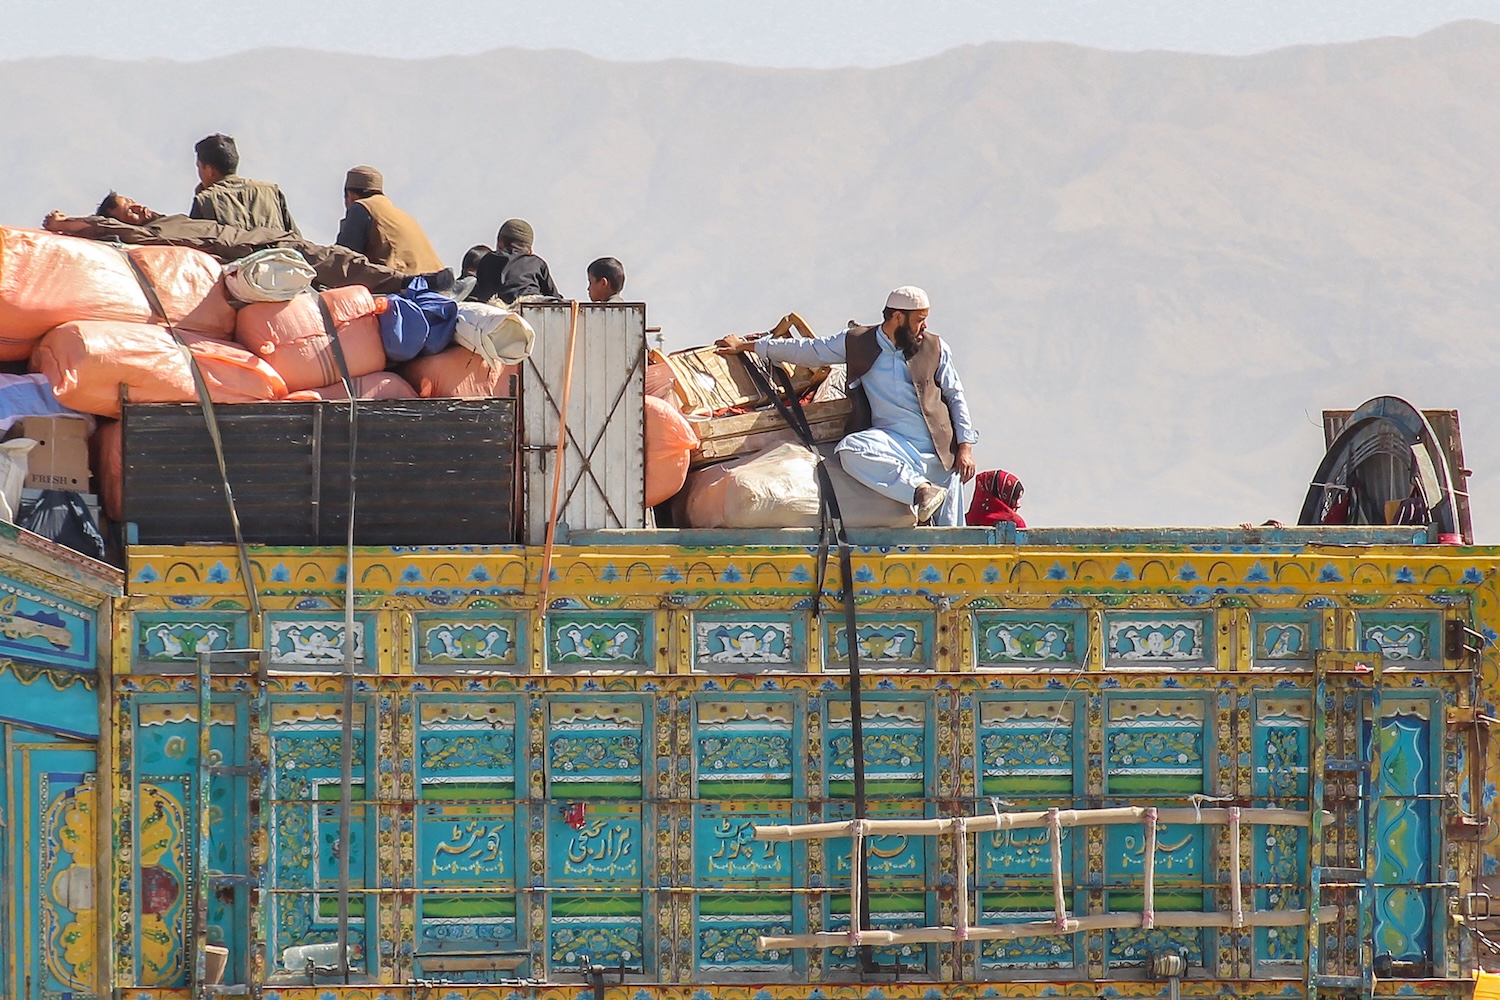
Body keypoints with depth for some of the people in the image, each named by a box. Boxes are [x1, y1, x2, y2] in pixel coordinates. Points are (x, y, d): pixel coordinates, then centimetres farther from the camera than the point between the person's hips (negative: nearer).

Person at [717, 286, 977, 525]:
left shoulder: (935, 349, 7)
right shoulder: (858, 343, 5)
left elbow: (955, 396, 13)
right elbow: (807, 350, 14)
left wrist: (966, 446, 1)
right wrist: (745, 346, 19)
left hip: (938, 448, 0)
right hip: (892, 443, 0)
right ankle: (919, 489, -35)